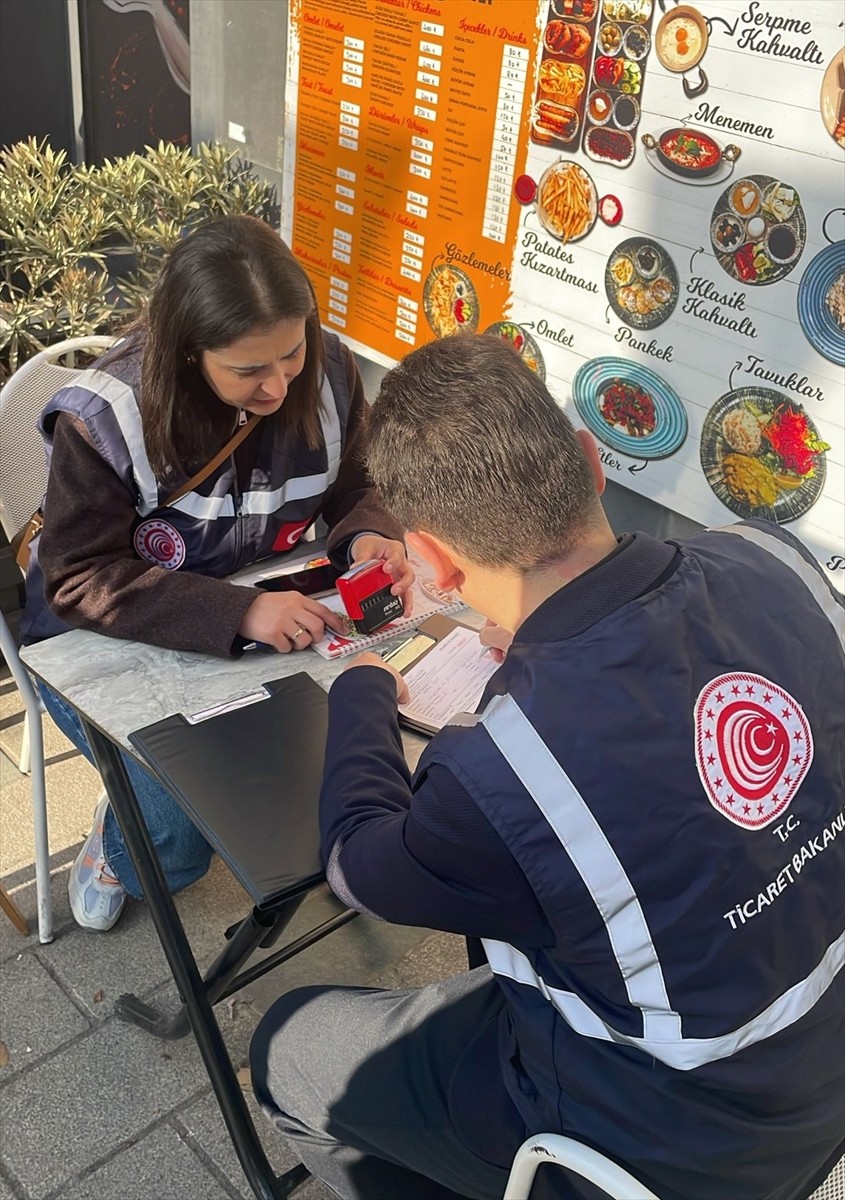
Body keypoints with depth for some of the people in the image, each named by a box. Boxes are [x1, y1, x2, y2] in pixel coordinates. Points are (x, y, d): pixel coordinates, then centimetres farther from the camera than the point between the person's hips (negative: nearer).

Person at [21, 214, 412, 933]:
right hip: (109, 638, -4)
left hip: (263, 609, 4)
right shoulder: (104, 419, -25)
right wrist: (240, 615, -39)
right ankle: (116, 849, 19)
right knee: (183, 842, -21)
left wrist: (368, 537, -24)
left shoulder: (327, 372, -13)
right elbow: (81, 582, -26)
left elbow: (356, 487, 2)